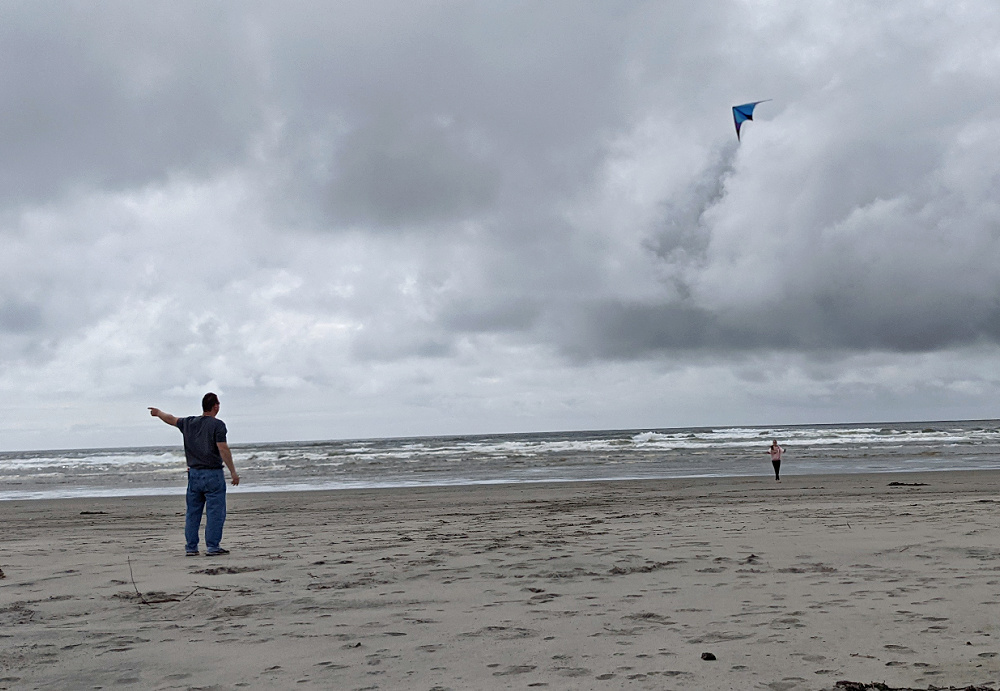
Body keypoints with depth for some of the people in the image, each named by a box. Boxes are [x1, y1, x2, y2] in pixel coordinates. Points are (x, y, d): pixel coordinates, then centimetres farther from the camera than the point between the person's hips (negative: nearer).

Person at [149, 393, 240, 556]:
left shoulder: (189, 423, 8)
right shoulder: (217, 425, -10)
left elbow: (172, 419, 26)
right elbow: (223, 449, -16)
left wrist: (158, 412, 46)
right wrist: (233, 471, -12)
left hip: (194, 474, 6)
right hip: (212, 474, -6)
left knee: (192, 512, 12)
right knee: (215, 512, -2)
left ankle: (190, 547, 15)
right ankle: (212, 547, -4)